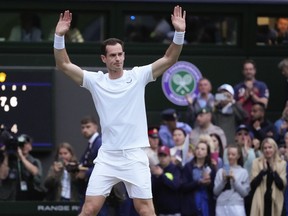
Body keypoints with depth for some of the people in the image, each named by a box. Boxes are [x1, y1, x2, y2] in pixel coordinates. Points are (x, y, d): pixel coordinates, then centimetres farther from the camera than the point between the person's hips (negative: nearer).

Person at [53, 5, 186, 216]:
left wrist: (179, 33, -19)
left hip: (134, 156, -1)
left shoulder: (138, 76, 1)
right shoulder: (95, 80, 4)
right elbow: (64, 64, 0)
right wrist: (60, 36, -14)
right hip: (107, 157, 1)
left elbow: (169, 59, -5)